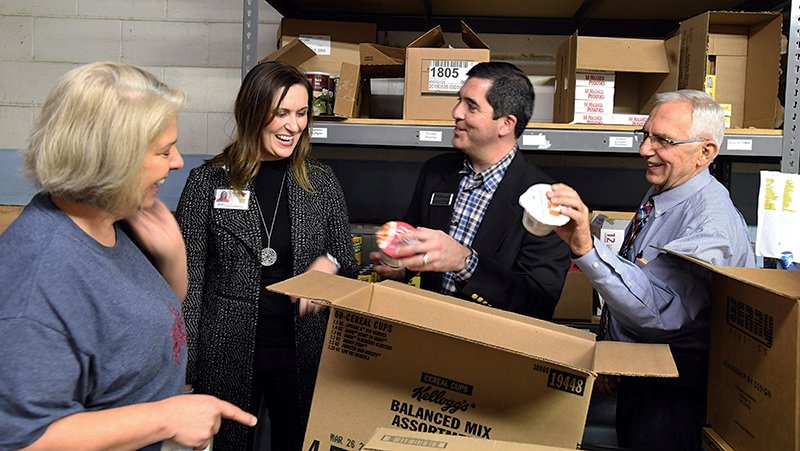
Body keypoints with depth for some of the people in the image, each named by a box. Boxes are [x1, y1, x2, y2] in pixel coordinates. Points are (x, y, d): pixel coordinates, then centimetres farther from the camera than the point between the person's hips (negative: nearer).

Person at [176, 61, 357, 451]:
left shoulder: (322, 182, 2)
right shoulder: (209, 180, -5)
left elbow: (348, 266, 11)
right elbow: (188, 279, -3)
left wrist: (329, 263, -13)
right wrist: (184, 370, -6)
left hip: (302, 356, 2)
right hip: (227, 356, -1)